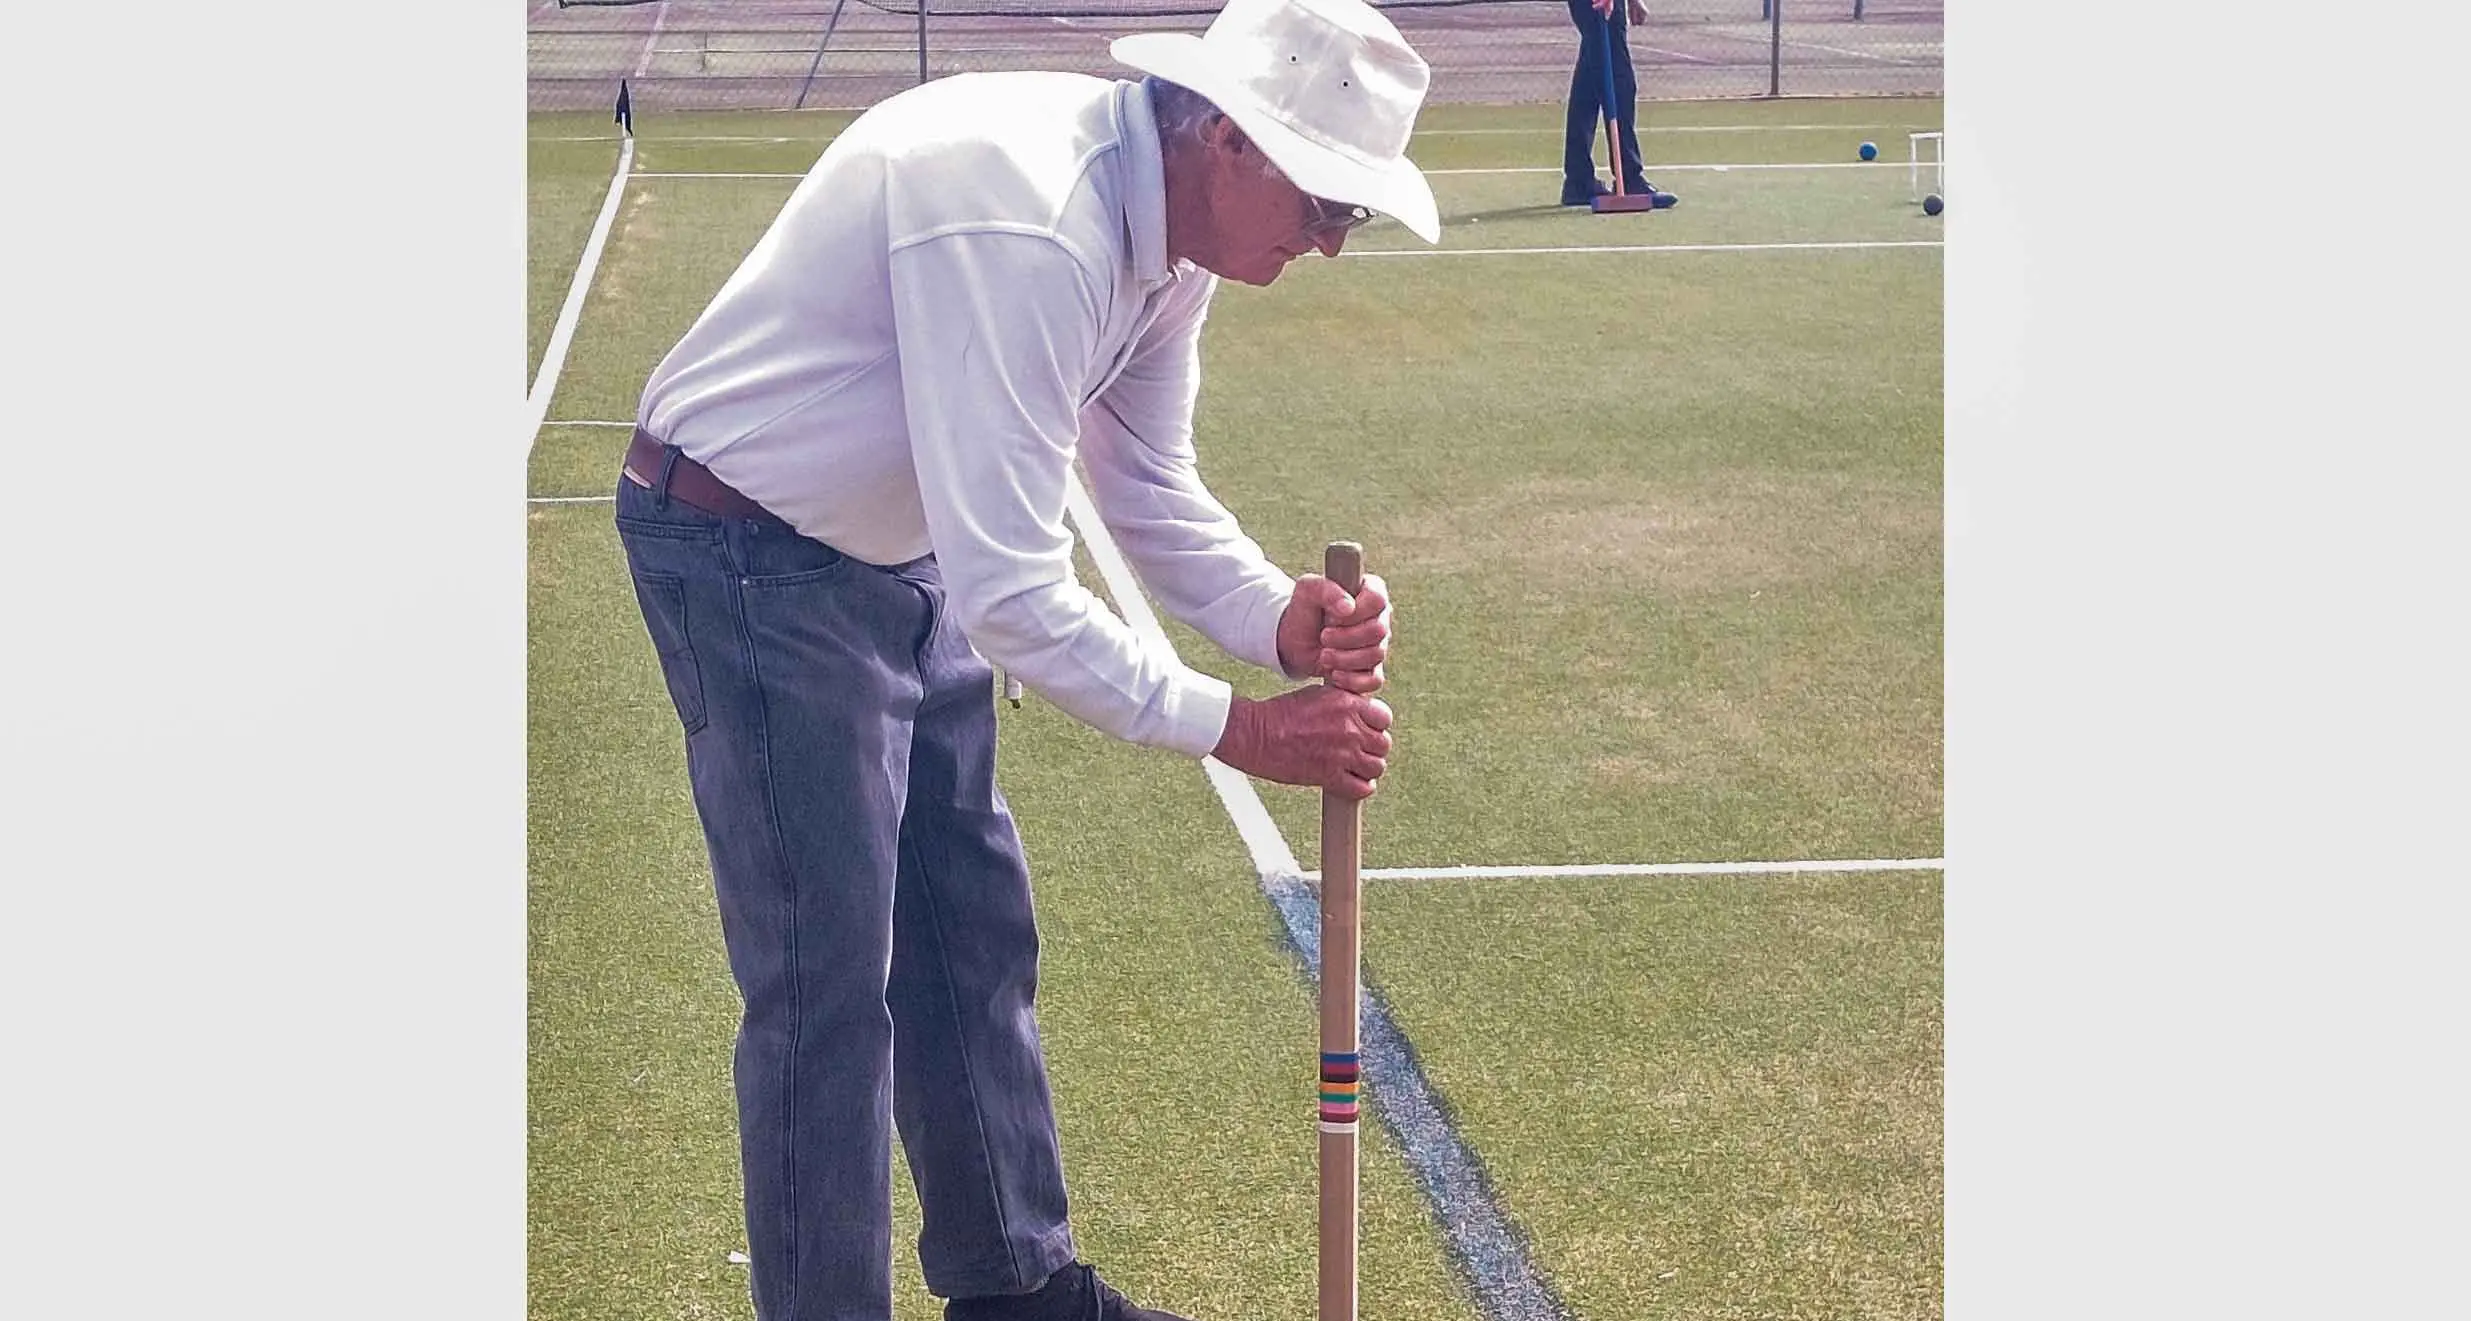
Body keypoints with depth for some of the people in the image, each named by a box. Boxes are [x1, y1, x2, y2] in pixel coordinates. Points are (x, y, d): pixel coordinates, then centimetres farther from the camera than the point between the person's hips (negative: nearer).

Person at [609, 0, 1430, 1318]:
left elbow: (1150, 489, 5)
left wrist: (1282, 620, -13)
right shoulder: (1026, 228, -34)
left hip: (899, 551, 10)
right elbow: (1008, 595, -35)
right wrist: (1238, 729, -27)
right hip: (748, 554, -10)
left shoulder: (1165, 223, -5)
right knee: (827, 982, -5)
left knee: (974, 936, 16)